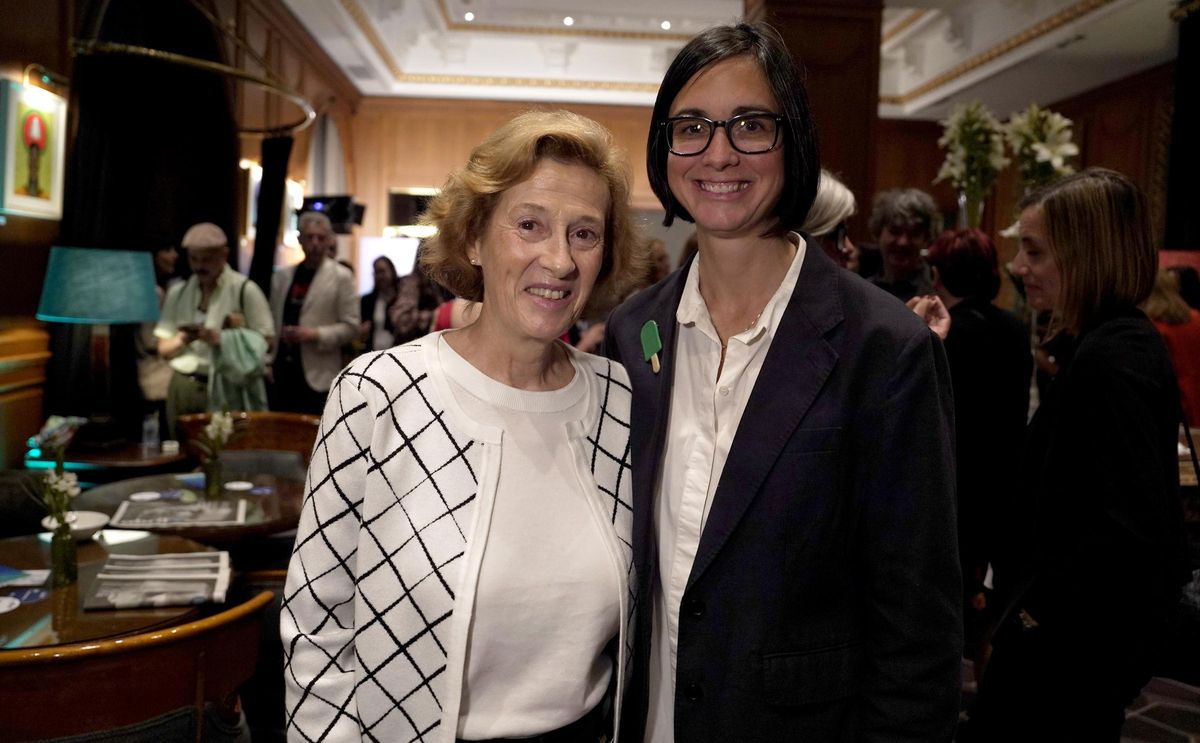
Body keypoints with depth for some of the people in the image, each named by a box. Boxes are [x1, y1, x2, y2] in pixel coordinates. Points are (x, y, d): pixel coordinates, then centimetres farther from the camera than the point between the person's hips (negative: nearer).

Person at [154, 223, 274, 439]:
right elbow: (164, 349, 12)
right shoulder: (177, 292, 11)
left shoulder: (245, 290, -2)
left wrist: (221, 338, -16)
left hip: (228, 389, -4)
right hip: (183, 388, 4)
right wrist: (183, 340, -9)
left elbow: (264, 341, -5)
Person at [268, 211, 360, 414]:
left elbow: (351, 327, -5)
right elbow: (273, 322, 16)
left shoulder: (341, 277, -1)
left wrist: (315, 335, -16)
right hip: (282, 373, 5)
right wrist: (268, 361, 7)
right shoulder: (282, 276, 13)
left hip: (317, 376, -4)